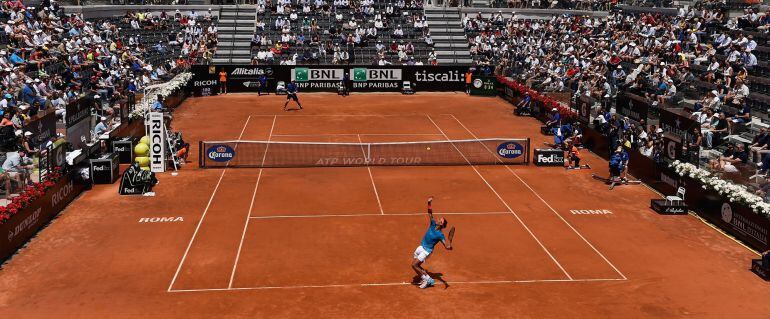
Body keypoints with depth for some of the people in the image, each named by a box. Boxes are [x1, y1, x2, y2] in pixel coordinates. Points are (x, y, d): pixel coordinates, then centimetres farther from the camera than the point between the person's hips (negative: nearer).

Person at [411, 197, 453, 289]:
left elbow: (447, 247, -27)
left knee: (414, 265, -11)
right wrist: (429, 203, -18)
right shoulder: (433, 224, -5)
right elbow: (430, 213, -4)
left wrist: (450, 240, -48)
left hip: (426, 251, -7)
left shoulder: (440, 235, -22)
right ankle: (425, 277, 27)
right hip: (421, 247, 7)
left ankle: (427, 279, 1)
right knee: (416, 265, 12)